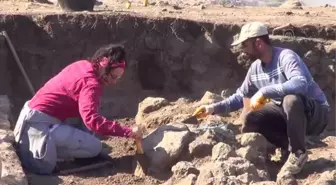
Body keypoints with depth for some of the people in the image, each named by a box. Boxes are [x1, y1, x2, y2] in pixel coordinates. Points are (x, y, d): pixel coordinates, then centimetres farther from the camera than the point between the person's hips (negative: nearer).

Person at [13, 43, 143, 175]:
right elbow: (91, 119, -35)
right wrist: (127, 132, -35)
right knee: (95, 147, -14)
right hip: (40, 123, -9)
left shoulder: (83, 65, 7)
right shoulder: (91, 83, -21)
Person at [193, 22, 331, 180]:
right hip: (286, 113, 7)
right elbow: (240, 96, 12)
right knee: (251, 121, -13)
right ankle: (290, 146, 1)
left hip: (316, 112, -7)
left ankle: (298, 153, -17)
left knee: (291, 99, -39)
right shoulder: (255, 68, 0)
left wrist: (264, 92, -40)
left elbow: (300, 83, -42)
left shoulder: (286, 56, -24)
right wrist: (214, 108, 1)